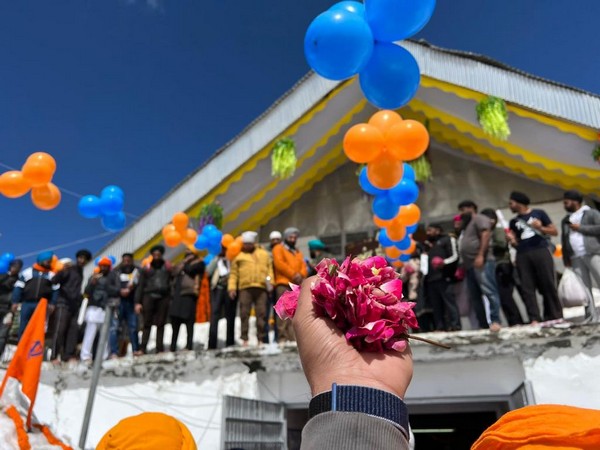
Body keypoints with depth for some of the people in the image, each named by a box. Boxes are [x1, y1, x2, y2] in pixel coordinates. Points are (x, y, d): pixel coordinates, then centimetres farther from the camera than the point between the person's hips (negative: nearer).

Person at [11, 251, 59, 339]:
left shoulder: (52, 275, 7)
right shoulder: (28, 272, 4)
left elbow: (55, 290, 7)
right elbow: (18, 287, 4)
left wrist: (52, 304, -1)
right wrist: (15, 302, -2)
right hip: (27, 303, 0)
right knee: (23, 327, 4)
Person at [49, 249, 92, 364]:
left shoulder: (81, 272, 18)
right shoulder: (68, 269, -1)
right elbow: (54, 281, -13)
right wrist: (63, 270, -29)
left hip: (75, 305, 6)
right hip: (63, 303, -6)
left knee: (73, 330, 1)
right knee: (59, 329, -9)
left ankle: (68, 355, 5)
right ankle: (54, 356, -5)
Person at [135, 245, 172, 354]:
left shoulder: (167, 267, 11)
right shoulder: (146, 268, 11)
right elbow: (140, 286, 8)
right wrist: (138, 302, 0)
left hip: (163, 298, 0)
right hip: (149, 297, 0)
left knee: (160, 324, 0)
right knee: (147, 324, -3)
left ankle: (160, 349, 2)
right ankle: (143, 348, -2)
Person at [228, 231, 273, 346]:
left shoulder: (264, 254, 18)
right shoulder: (238, 255, 12)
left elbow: (269, 268, 16)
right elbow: (233, 273, 7)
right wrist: (232, 287, -2)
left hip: (261, 287, 1)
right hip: (245, 288, -1)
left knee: (261, 313, 0)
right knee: (244, 313, -1)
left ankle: (261, 339, 5)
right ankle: (244, 339, 4)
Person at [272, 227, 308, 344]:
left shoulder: (298, 252, 27)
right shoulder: (278, 248, 10)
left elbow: (304, 267, 15)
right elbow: (279, 263, -7)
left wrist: (301, 275, -8)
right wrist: (293, 274, -12)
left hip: (297, 285, 6)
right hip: (283, 284, -6)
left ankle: (293, 337, 1)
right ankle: (282, 337, -17)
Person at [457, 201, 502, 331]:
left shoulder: (479, 219, 4)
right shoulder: (466, 225, 31)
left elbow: (486, 235, -13)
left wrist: (480, 255, -23)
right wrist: (462, 266, 23)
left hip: (481, 262, -10)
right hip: (470, 265, 10)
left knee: (489, 292, -15)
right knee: (474, 297, 4)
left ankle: (495, 321, -17)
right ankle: (483, 325, 4)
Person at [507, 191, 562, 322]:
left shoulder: (539, 213, 10)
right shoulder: (513, 222, 18)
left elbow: (555, 231, 9)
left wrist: (541, 228, -8)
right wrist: (511, 240, -5)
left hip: (541, 252, -3)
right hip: (523, 256, 3)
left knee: (548, 286, -4)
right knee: (527, 289, -5)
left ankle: (556, 317, 4)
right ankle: (534, 319, -6)